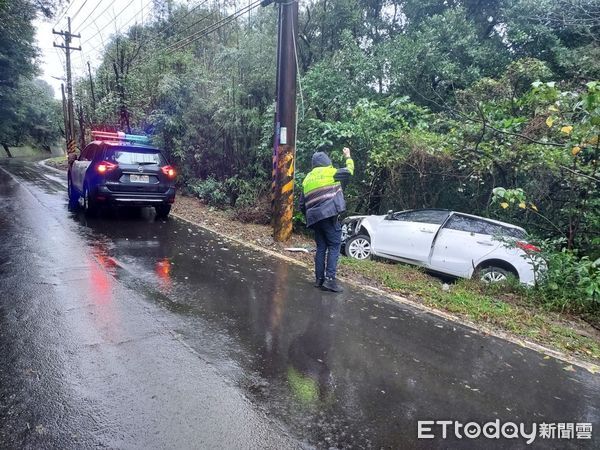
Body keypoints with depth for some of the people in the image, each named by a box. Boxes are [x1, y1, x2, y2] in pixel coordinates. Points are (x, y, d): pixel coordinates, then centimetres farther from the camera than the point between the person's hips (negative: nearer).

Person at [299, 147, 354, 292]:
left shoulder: (307, 179, 19)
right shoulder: (330, 172, 2)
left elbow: (302, 204, 19)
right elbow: (349, 171, 17)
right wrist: (348, 157, 32)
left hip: (314, 218, 6)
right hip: (329, 215, -6)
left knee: (321, 247, 13)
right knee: (334, 245, -4)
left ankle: (319, 279, 12)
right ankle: (330, 279, -12)